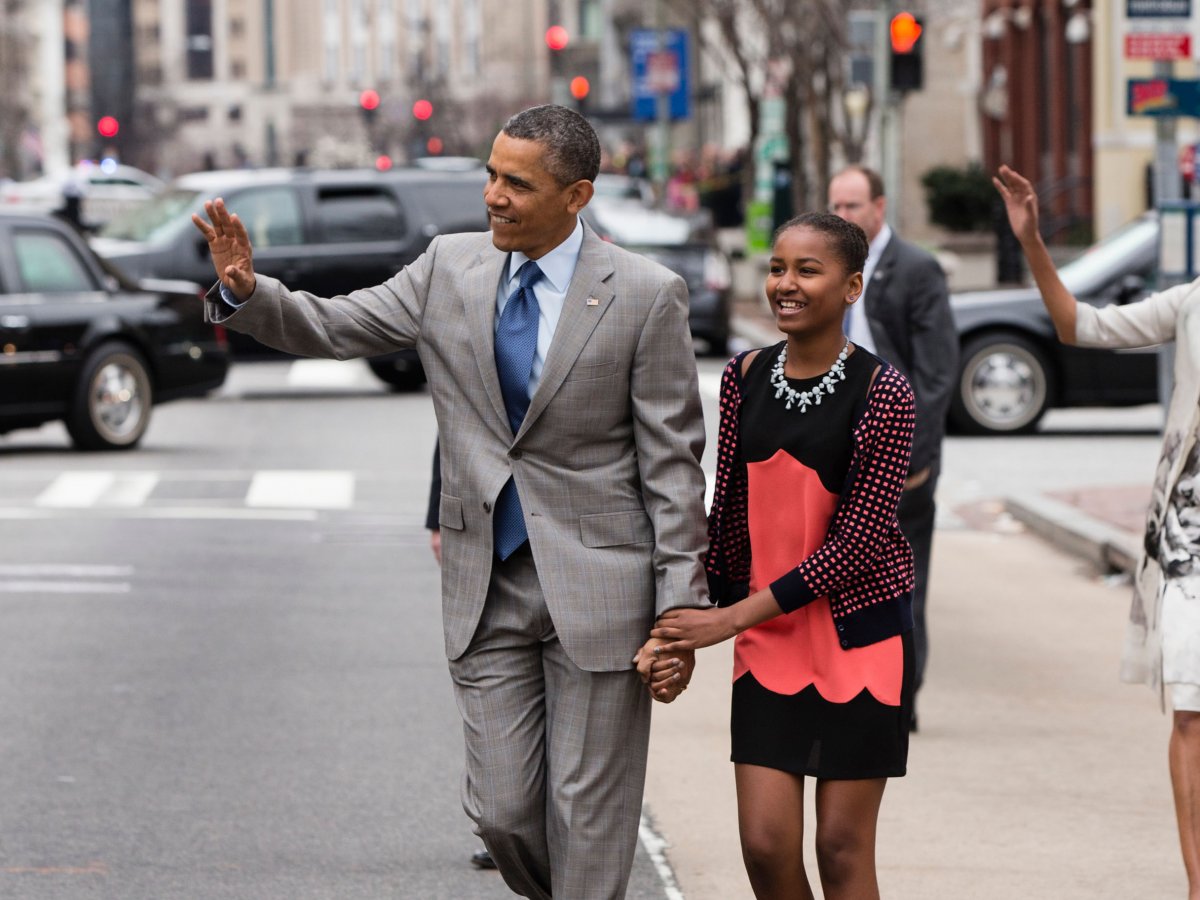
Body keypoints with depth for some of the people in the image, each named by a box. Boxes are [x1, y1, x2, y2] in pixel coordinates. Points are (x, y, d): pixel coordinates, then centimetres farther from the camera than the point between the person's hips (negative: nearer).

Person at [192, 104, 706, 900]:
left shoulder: (646, 296, -8)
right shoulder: (451, 268, 4)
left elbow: (672, 463, -7)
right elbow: (334, 327, 8)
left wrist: (680, 611, -10)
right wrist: (245, 290, -13)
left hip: (596, 585, -4)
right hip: (489, 587, 4)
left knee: (587, 818, 1)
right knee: (503, 811, 4)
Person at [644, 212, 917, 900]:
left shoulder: (882, 392, -13)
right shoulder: (747, 377, 3)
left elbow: (857, 540, -16)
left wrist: (734, 617, -17)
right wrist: (696, 622, 8)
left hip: (858, 638, -4)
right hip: (767, 644, 4)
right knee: (765, 844, 0)